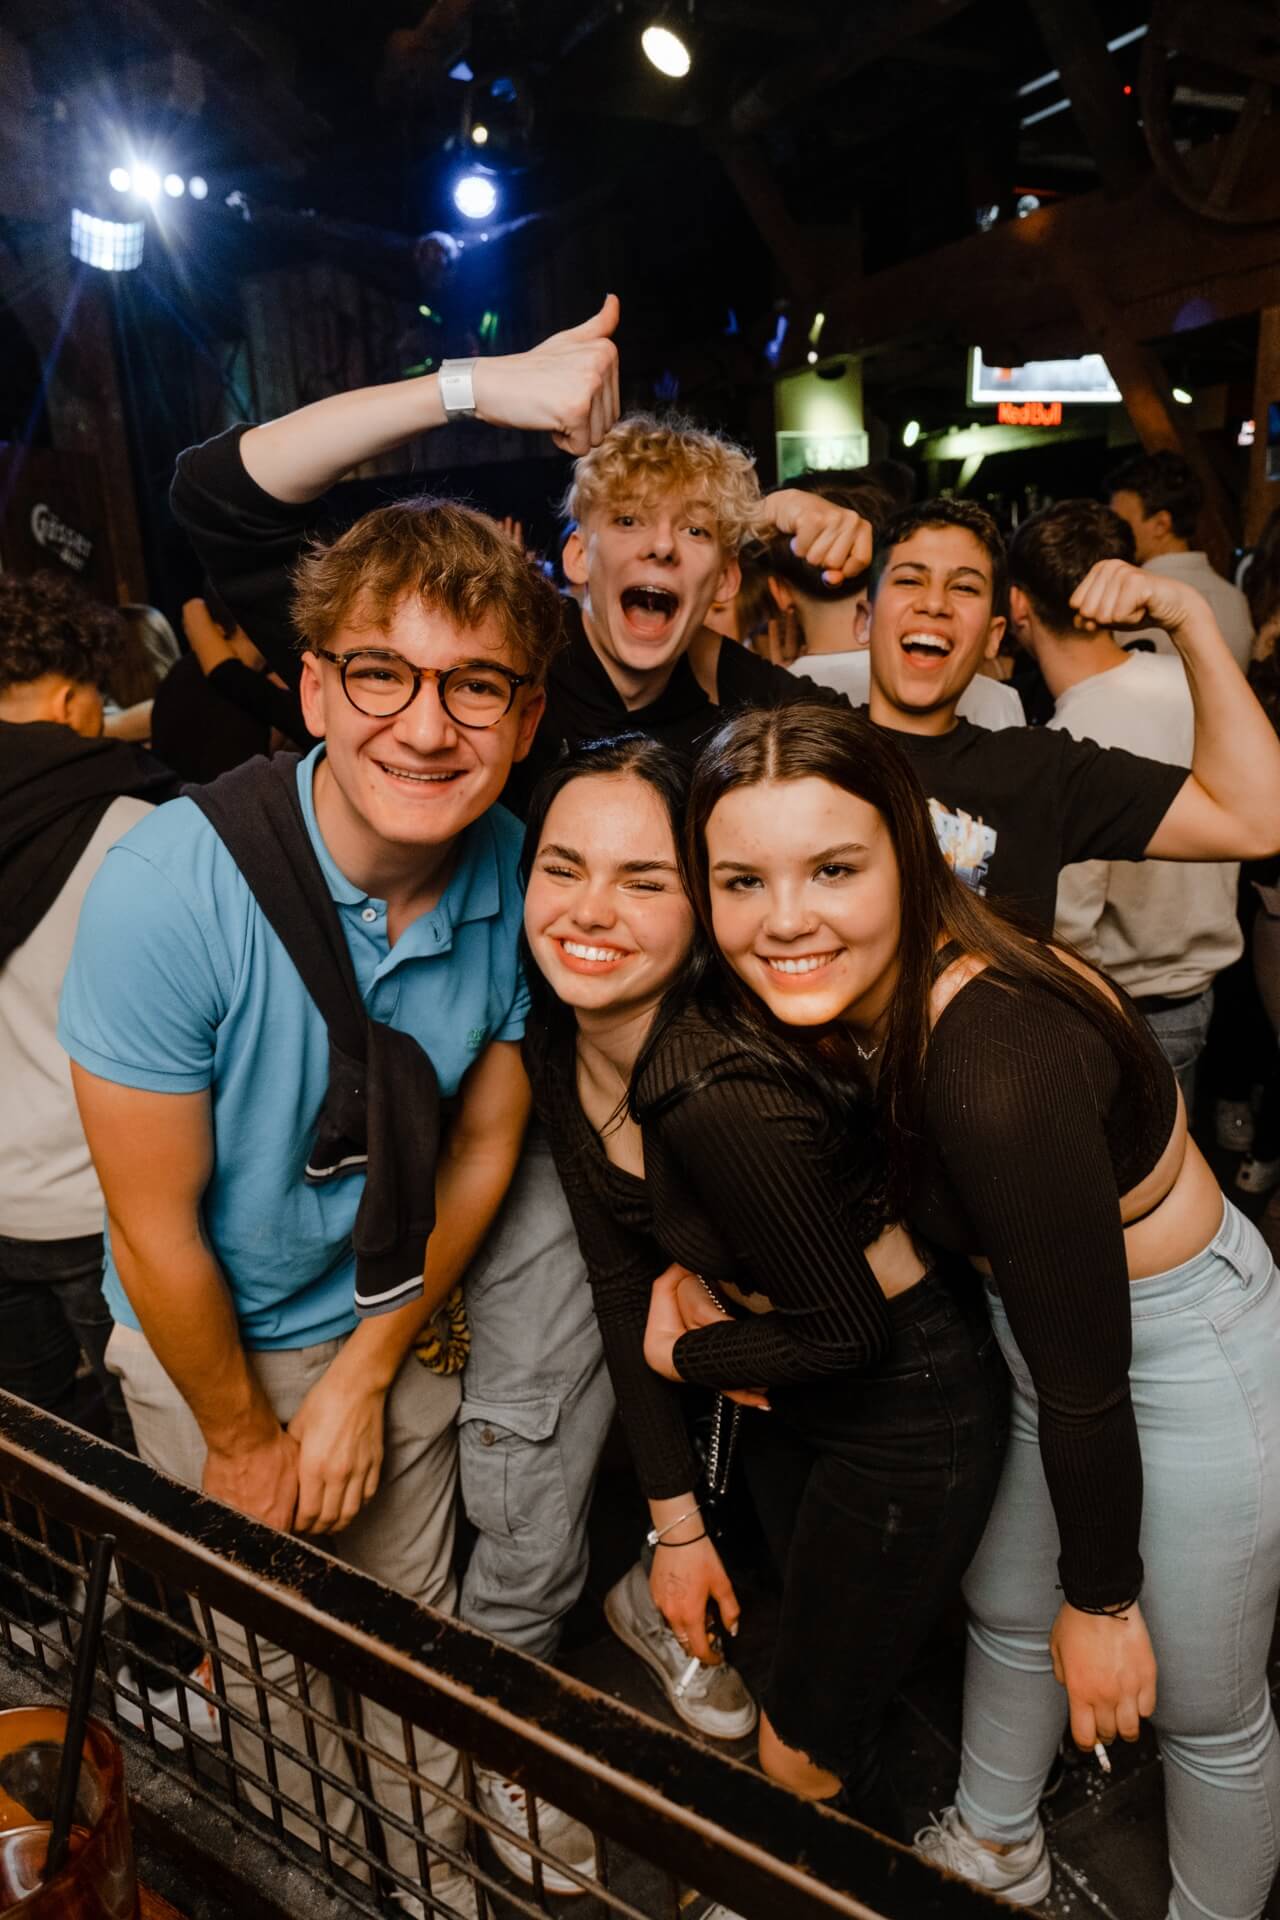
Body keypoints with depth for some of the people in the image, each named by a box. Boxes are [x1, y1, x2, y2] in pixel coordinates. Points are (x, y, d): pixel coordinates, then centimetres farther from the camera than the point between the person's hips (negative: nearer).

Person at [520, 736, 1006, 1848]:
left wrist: (682, 1348, -8)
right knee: (807, 1639, 31)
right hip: (782, 1389, 7)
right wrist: (677, 1521, -1)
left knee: (804, 1755, 14)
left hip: (906, 1408, -7)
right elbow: (624, 1280, -4)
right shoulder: (559, 1044, -12)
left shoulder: (726, 1097, -36)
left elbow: (848, 1329, -24)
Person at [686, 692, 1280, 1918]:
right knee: (1004, 1611, 27)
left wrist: (1102, 1600, -10)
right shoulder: (865, 996, -13)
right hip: (1057, 1326, 8)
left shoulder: (997, 1067, -38)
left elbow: (1085, 1377, -25)